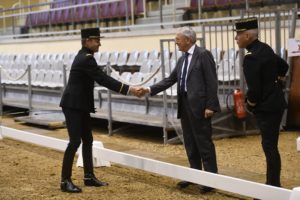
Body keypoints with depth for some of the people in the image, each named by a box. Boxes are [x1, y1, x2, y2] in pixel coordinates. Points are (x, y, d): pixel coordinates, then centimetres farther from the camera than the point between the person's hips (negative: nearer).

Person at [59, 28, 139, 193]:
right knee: (75, 141, -8)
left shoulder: (84, 56, 12)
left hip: (80, 105, 10)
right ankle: (65, 181, -2)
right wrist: (128, 89, -24)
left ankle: (89, 177, 18)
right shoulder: (86, 58, -19)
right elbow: (103, 79, -24)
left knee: (87, 140, 12)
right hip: (73, 105, -10)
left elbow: (101, 79, 14)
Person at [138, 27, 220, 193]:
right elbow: (170, 80, 15)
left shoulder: (203, 54, -9)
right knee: (190, 143, 14)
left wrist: (210, 106, -18)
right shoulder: (183, 59, 15)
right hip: (185, 105, 8)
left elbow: (212, 81, -14)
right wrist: (150, 89, 5)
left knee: (204, 142, -4)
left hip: (199, 105, -8)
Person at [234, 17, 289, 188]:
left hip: (266, 106, -10)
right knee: (271, 144, 14)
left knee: (270, 146, -5)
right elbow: (284, 66, 26)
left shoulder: (251, 57, -20)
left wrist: (250, 105, -5)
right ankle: (273, 183, 21)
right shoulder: (265, 48, 9)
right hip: (275, 102, 10)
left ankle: (274, 185, 0)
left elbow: (254, 88, -22)